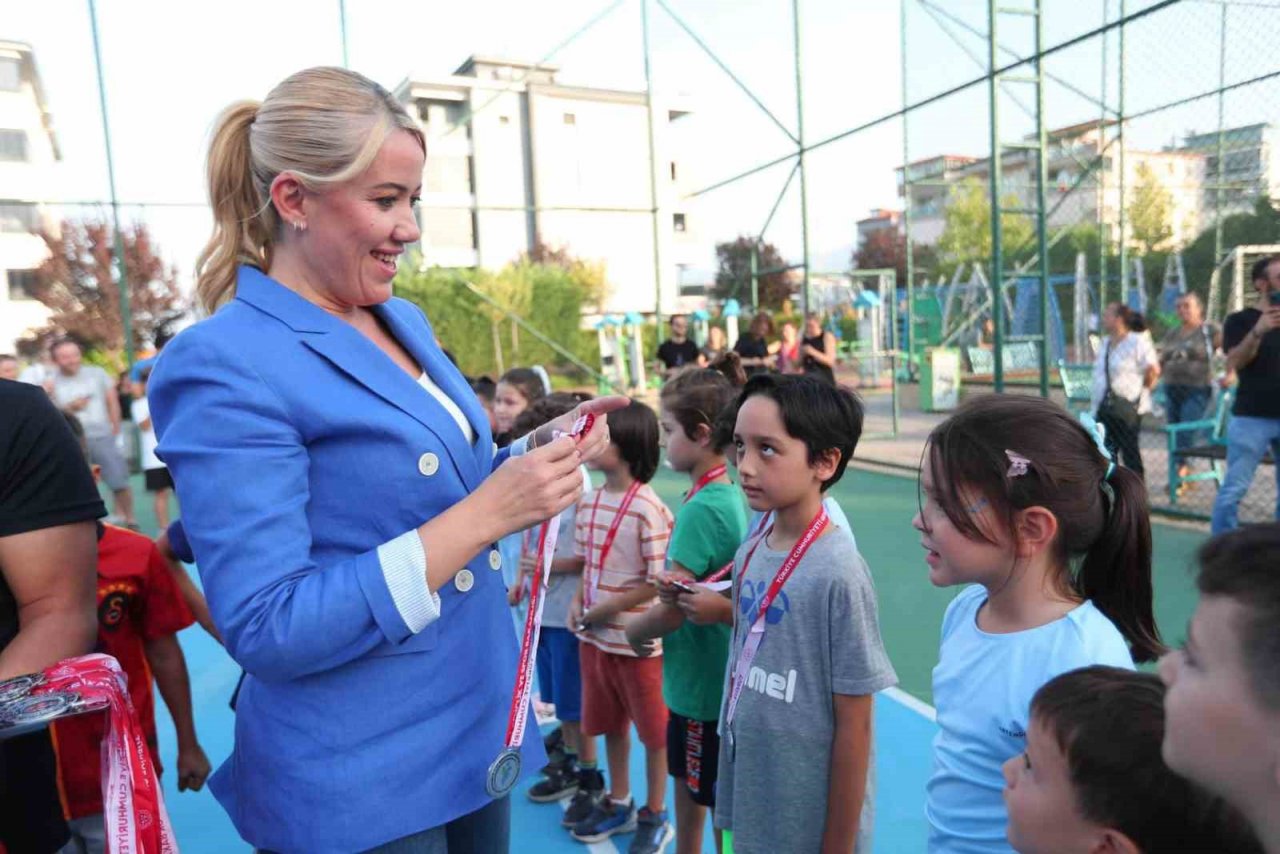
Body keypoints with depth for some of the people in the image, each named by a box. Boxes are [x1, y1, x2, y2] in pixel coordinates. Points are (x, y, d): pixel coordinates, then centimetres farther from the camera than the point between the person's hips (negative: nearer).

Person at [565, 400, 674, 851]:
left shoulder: (648, 509, -20)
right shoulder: (589, 502, 4)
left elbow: (658, 582, -18)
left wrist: (605, 610, -16)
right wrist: (578, 603, -2)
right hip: (594, 637, 7)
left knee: (654, 729, 12)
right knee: (610, 724, 22)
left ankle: (655, 816, 30)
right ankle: (618, 803, 41)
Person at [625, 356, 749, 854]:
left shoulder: (702, 508, -25)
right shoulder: (727, 496, 1)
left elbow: (670, 612, -22)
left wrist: (634, 632, -4)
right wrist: (676, 585, -3)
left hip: (705, 684, -8)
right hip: (699, 678, 8)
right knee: (689, 787, 25)